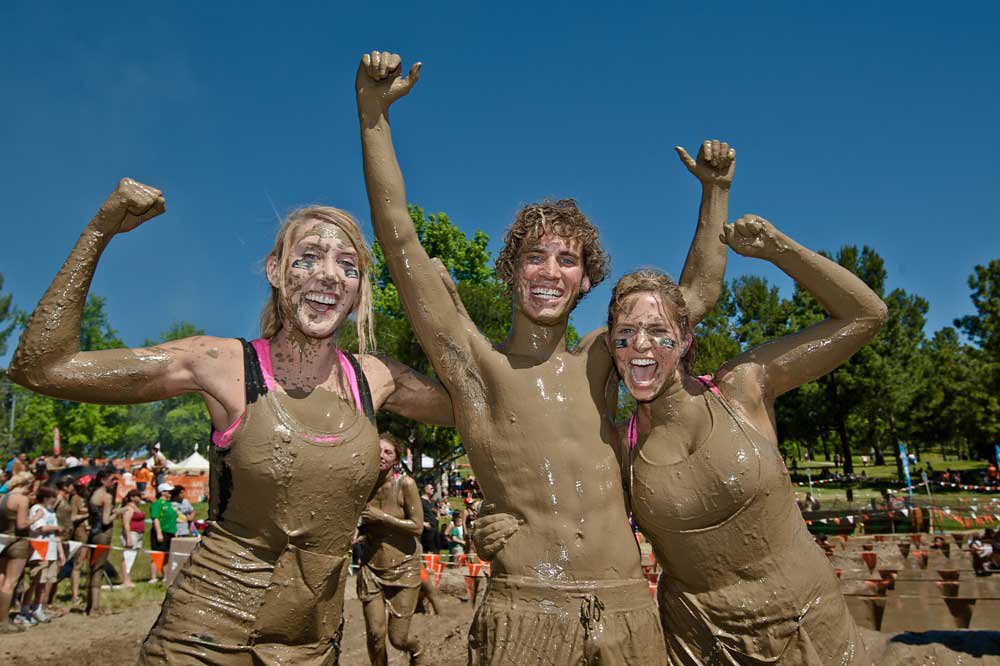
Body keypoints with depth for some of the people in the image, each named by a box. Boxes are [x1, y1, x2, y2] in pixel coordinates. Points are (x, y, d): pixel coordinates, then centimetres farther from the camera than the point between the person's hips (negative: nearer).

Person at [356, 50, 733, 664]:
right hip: (524, 612, -3)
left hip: (627, 612, 4)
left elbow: (701, 293, 18)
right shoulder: (476, 363, 0)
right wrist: (374, 111, -8)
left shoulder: (596, 360, 9)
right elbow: (399, 239, -5)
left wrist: (715, 189, 12)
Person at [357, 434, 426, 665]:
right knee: (374, 634, -2)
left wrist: (380, 517, -18)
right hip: (371, 568, 3)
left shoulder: (405, 484, -15)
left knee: (398, 639, 2)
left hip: (403, 568, -3)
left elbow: (417, 526, -15)